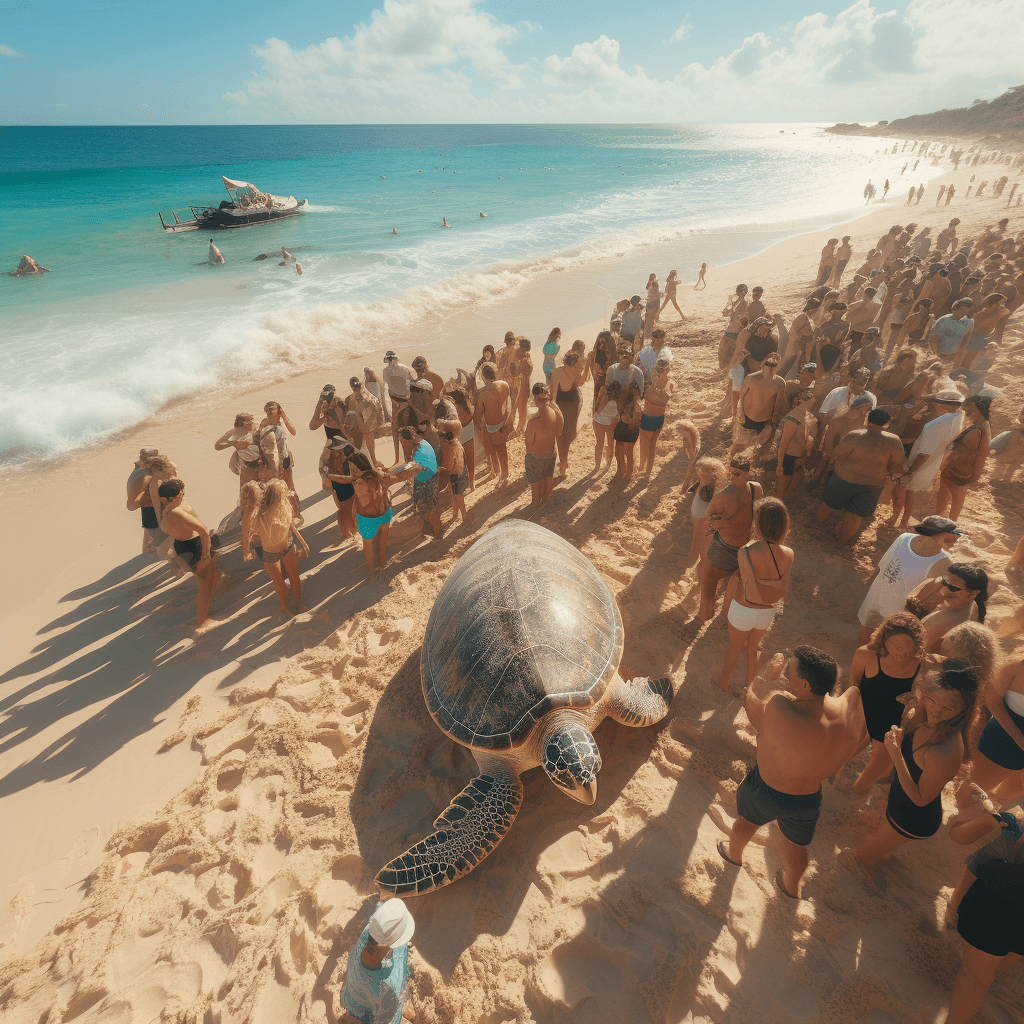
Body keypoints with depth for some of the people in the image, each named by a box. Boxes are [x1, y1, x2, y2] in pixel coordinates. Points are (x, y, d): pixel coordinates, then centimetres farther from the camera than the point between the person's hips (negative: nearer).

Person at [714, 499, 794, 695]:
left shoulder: (747, 551, -32)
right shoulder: (788, 554, -18)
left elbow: (751, 594, -25)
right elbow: (783, 593, -9)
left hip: (743, 610, -3)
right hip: (767, 613, 3)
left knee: (734, 649, 26)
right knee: (752, 648, 32)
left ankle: (724, 683, 53)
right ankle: (748, 684, 55)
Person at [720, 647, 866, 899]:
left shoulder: (779, 709, -41)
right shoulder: (852, 708, -27)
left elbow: (752, 699, -19)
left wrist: (770, 675, -7)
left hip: (764, 792, -3)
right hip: (809, 799, 3)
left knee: (746, 820, 32)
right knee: (796, 845, 33)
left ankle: (734, 854, 60)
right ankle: (791, 886, 61)